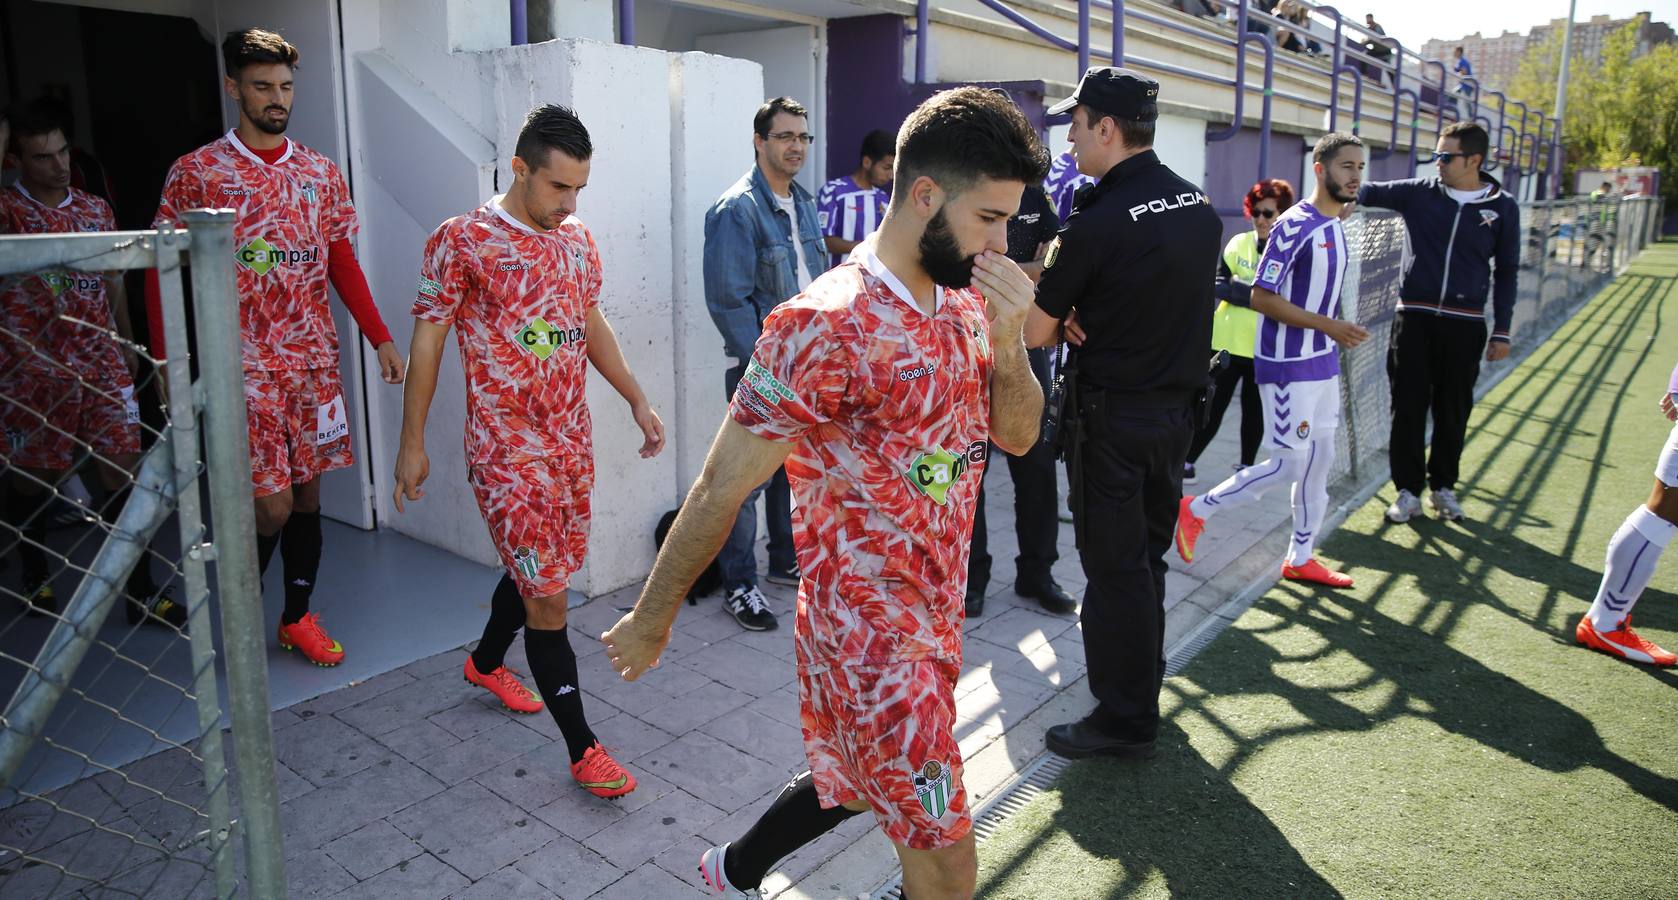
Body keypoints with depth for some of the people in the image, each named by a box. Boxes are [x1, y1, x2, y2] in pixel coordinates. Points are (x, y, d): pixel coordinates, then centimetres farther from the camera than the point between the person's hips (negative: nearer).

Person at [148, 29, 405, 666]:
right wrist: (167, 362, -6)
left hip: (314, 362, 4)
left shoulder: (321, 173, 9)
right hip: (244, 367, -4)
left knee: (308, 493, 9)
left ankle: (299, 618, 25)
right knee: (273, 505, -6)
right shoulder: (196, 174, -2)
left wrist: (380, 338, 2)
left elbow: (342, 263, 10)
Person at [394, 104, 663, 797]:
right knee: (547, 595, -5)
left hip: (571, 439, 7)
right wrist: (412, 443, -6)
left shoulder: (577, 240, 8)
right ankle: (583, 748, 4)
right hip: (507, 447, -6)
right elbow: (428, 340, -7)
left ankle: (485, 662, 48)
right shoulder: (462, 241, -10)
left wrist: (638, 403, 14)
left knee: (536, 568, 20)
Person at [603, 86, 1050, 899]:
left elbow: (1018, 436, 5)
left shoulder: (966, 303, 1)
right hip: (870, 637, -8)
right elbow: (721, 488, -17)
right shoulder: (828, 327, -24)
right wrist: (652, 620, -8)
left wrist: (1008, 343, -14)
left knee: (851, 780, 27)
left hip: (936, 618, 8)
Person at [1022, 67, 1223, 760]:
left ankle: (1124, 720, 14)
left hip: (1113, 415, -8)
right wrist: (1091, 317, 1)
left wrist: (1068, 321, 8)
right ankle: (1142, 692, 33)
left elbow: (1037, 332, -14)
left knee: (1114, 568, 3)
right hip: (1178, 406, 8)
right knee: (1146, 557, 19)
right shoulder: (1201, 207, 5)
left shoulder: (1097, 221, -20)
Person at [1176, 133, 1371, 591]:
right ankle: (1195, 509, 10)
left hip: (1323, 363, 9)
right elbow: (1262, 298, -21)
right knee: (1289, 465, -6)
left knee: (1319, 462, 12)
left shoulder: (1336, 227, 10)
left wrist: (1339, 331, 14)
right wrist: (1328, 326, -22)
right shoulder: (1294, 225, -17)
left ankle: (1300, 558, 24)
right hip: (1288, 365, -9)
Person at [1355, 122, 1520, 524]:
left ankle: (1443, 486, 25)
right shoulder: (1419, 193, 1)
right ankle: (1409, 490, 13)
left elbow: (1506, 271, 7)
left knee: (1454, 410, 9)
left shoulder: (1503, 208, 2)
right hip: (1415, 317, 0)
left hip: (1465, 324, 0)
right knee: (1409, 406, 2)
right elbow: (1369, 192, 4)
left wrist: (1501, 331, 5)